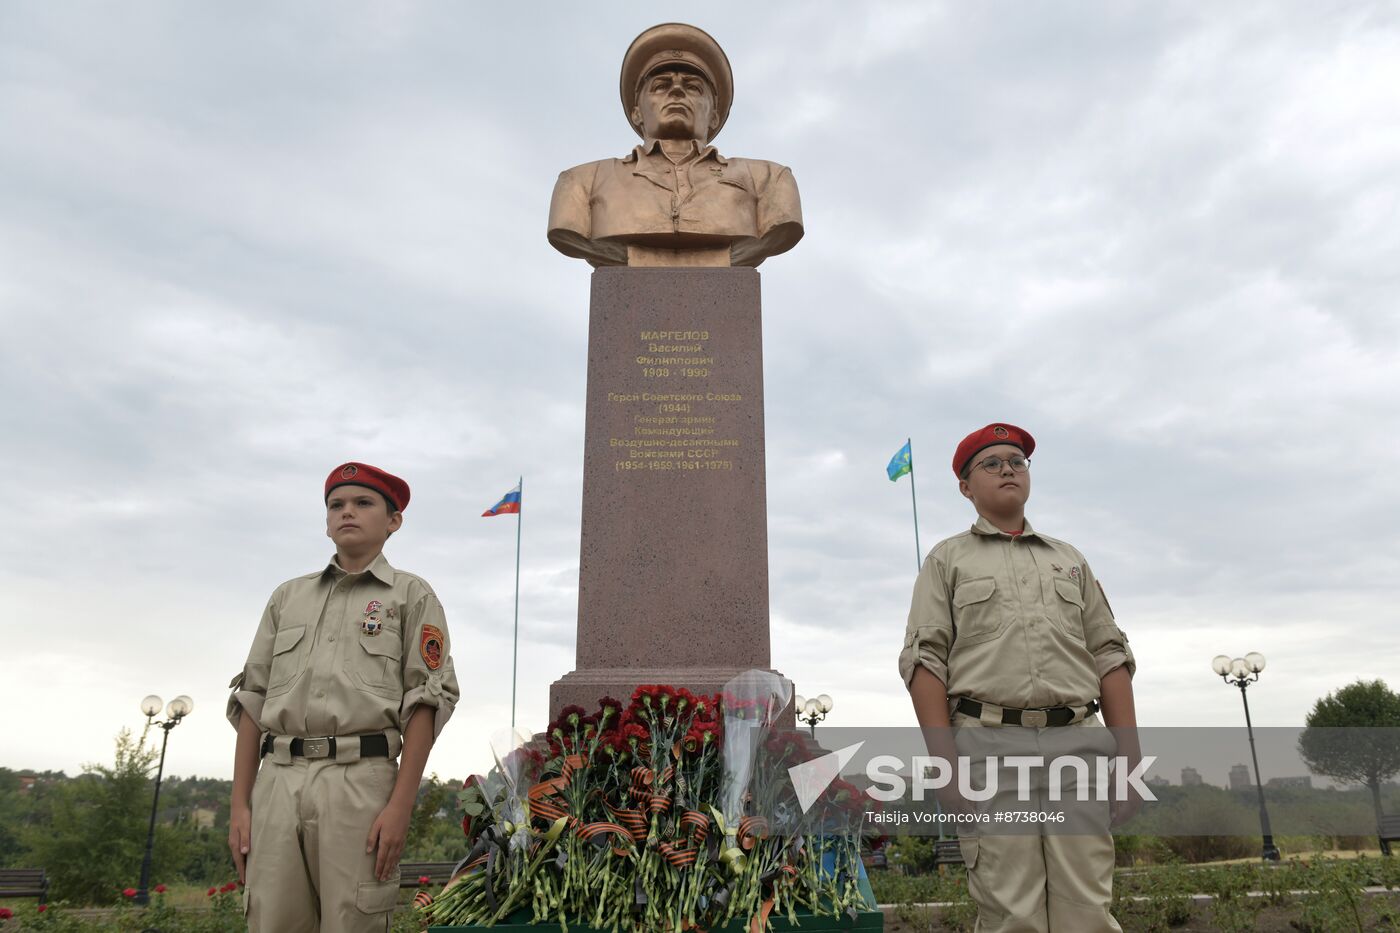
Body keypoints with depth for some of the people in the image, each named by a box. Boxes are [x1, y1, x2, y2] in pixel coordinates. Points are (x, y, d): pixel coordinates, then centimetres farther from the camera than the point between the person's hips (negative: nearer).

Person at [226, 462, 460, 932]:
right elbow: (252, 700, 17)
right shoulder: (288, 596, 20)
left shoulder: (411, 594, 7)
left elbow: (425, 702, -2)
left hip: (359, 782, -4)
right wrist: (240, 804, 8)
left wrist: (400, 806, -11)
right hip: (277, 781, 4)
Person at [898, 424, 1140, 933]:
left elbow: (1110, 659, 17)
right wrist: (945, 761, -9)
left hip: (1077, 741, 3)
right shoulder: (947, 560, 13)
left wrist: (1129, 755, 5)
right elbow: (926, 661, 2)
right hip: (990, 742, -3)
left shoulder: (1070, 560, 24)